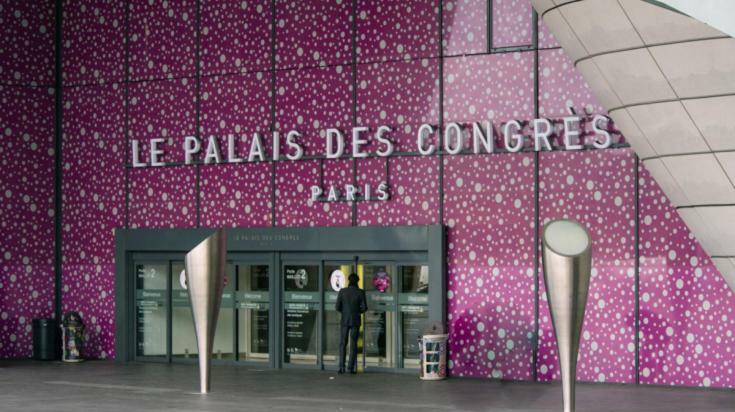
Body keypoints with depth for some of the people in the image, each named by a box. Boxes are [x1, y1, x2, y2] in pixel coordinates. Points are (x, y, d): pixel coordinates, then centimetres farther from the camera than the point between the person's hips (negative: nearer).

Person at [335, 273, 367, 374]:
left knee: (343, 344, 8)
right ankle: (352, 368, 2)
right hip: (356, 320, 0)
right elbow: (364, 308, -7)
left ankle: (342, 367, 1)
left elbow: (337, 307, -4)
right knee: (353, 344, 6)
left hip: (344, 320, 0)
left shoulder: (342, 291, -5)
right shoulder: (361, 292, -7)